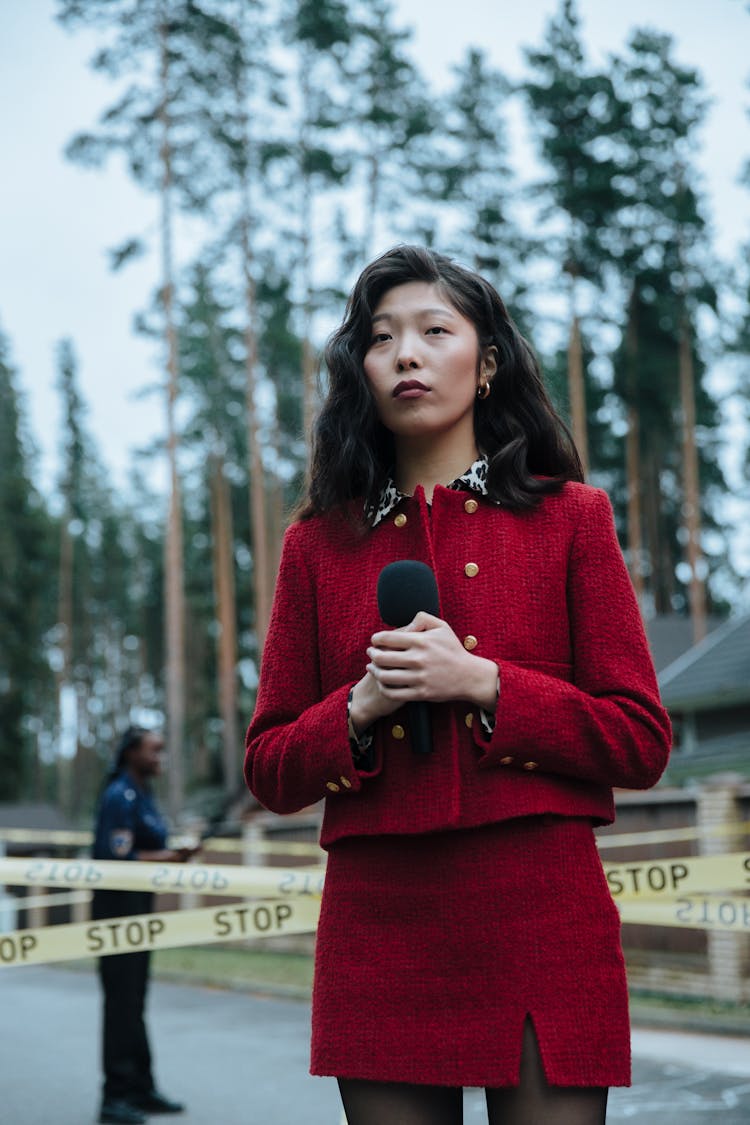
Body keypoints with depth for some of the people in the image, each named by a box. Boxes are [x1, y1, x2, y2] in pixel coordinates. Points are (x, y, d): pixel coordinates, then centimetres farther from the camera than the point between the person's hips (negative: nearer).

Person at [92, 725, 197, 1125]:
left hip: (139, 906, 10)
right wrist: (166, 859, -18)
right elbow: (117, 858, -22)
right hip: (117, 906, -10)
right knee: (121, 999, -8)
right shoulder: (119, 797, -14)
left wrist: (174, 855, 2)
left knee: (134, 1000, 13)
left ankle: (141, 1089, 20)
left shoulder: (143, 796, 16)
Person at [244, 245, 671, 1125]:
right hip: (377, 929, 2)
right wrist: (360, 710, -10)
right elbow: (269, 771, 10)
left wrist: (483, 684, -12)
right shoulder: (320, 543, 10)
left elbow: (641, 742, 0)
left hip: (543, 922, -1)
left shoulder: (567, 518, 6)